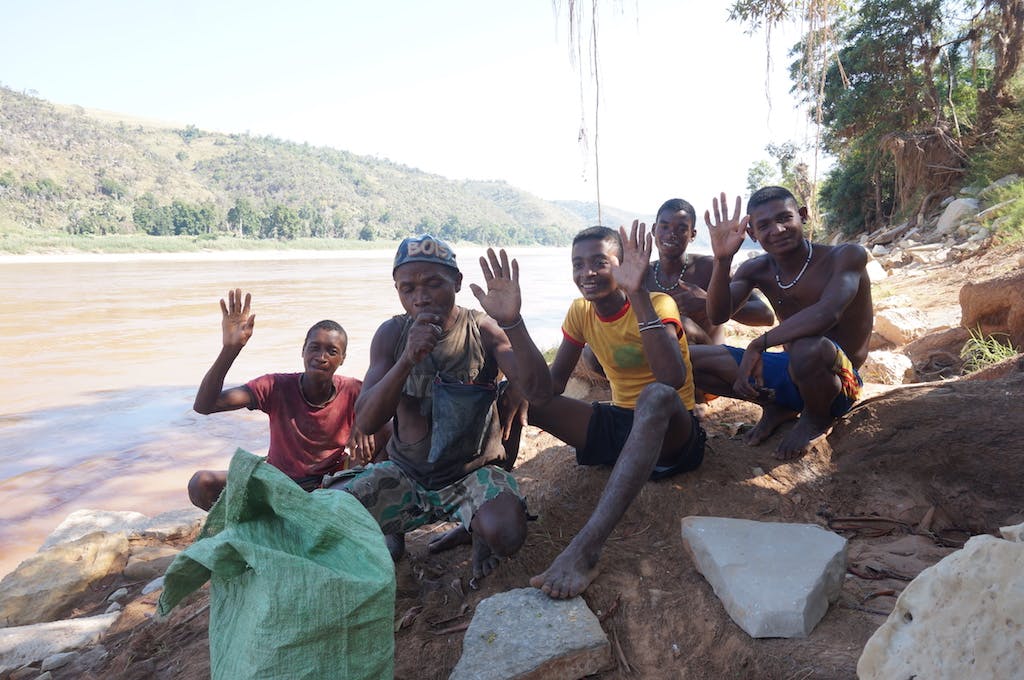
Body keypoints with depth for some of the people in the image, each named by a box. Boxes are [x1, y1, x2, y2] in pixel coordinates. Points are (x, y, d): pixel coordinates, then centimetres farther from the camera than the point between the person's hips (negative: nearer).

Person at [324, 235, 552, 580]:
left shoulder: (483, 330, -10)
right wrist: (407, 360, -31)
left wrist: (512, 323, -39)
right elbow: (365, 421, -13)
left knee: (505, 533, -32)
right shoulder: (392, 334, -4)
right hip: (405, 473, 3)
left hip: (474, 472, -2)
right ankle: (385, 535, 15)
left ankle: (479, 531, 5)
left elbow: (539, 390, -23)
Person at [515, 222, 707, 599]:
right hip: (618, 424, 6)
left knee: (656, 395, -42)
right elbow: (552, 384, 1)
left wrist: (639, 295, -39)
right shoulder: (580, 312, 4)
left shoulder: (657, 304, -14)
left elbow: (673, 380, -33)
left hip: (670, 431, -5)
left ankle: (587, 546, -50)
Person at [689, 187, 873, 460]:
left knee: (808, 348, -43)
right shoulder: (756, 270, 0)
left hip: (839, 382, -5)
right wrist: (722, 259, -28)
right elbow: (718, 316, -14)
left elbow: (828, 313, -34)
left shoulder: (847, 256, -16)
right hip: (788, 372, 5)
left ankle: (817, 418, -7)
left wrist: (758, 345, -34)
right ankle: (777, 407, 9)